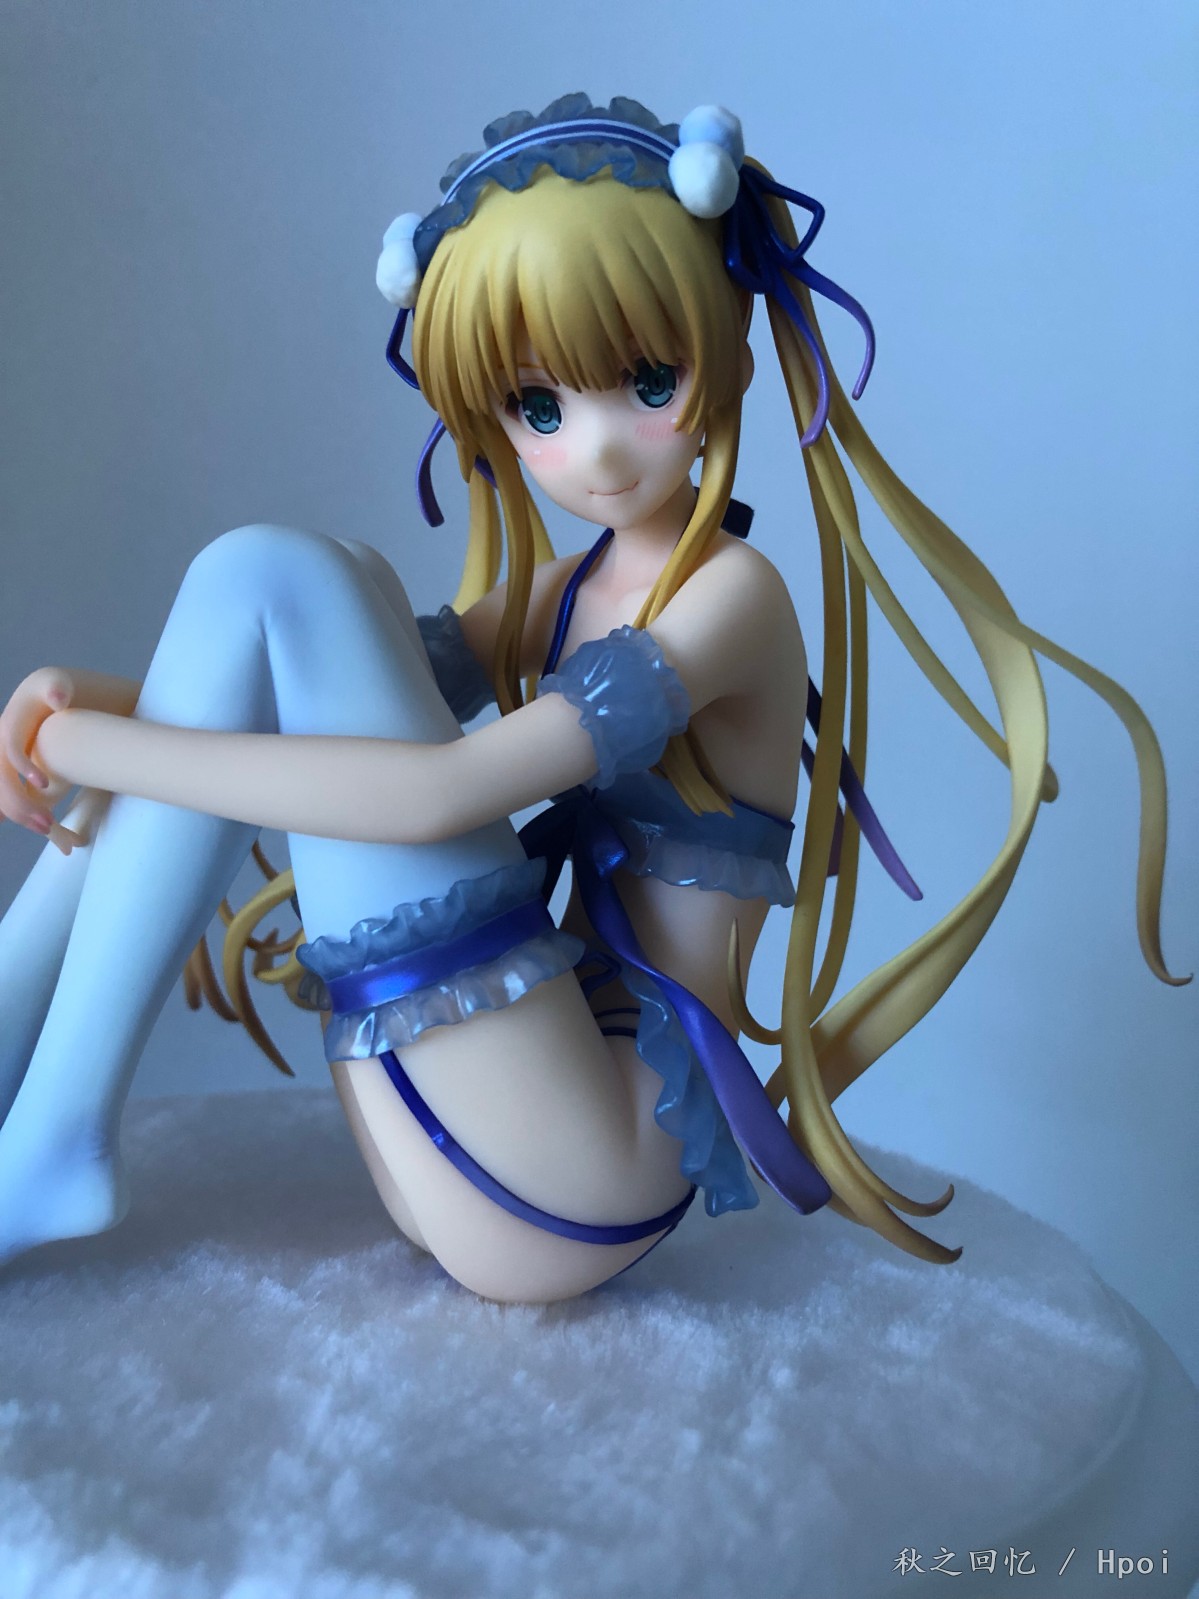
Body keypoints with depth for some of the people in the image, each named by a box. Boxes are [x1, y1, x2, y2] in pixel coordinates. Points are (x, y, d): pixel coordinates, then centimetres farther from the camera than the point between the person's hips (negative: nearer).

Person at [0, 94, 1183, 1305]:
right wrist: (105, 705, -10)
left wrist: (97, 742, -16)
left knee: (264, 576, -14)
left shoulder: (732, 595, -11)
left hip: (575, 1183, -8)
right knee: (259, 590, 5)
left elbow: (441, 794, -23)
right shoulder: (570, 593, 14)